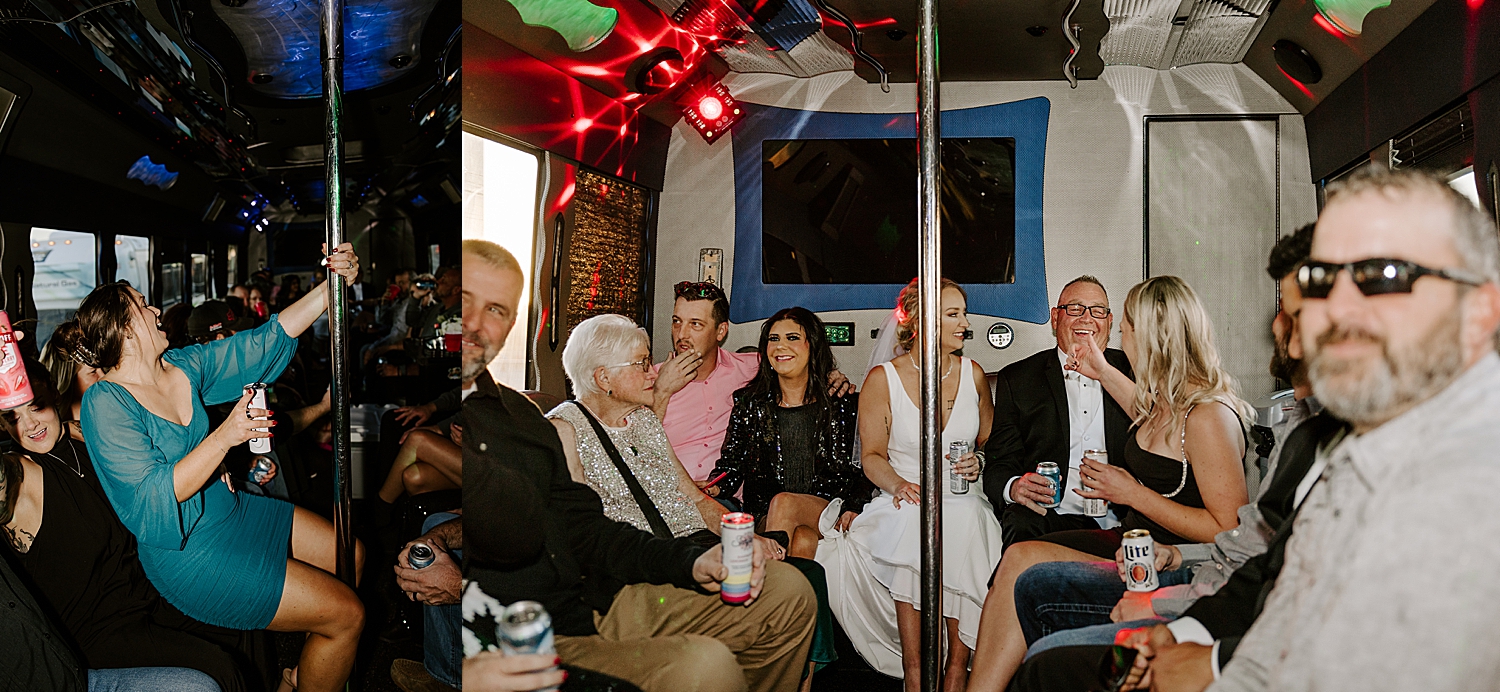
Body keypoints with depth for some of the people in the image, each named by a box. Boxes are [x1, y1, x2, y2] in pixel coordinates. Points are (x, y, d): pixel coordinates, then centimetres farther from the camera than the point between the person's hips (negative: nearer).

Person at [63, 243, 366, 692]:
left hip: (230, 511, 9)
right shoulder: (106, 403, -19)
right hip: (189, 552, -9)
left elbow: (264, 342, 2)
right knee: (347, 613, -12)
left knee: (351, 556, 16)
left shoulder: (184, 367, 2)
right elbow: (153, 498, -26)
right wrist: (225, 436, -35)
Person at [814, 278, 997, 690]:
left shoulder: (973, 374, 12)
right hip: (903, 502, -2)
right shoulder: (883, 379, 3)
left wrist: (978, 462, -1)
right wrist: (898, 484, -17)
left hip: (962, 502, 2)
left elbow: (987, 441, 22)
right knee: (913, 523, -35)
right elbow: (872, 456, 3)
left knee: (964, 528, -32)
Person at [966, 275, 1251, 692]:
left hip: (1174, 572, -9)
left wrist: (1133, 494, -17)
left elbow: (1229, 532, -21)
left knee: (1024, 564, -21)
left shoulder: (1208, 416, -19)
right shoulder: (1168, 396, 8)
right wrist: (1103, 372, 39)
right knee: (1017, 557, -12)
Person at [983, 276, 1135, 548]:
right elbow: (998, 465, 5)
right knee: (1021, 526, -34)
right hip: (1053, 513, -1)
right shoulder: (1017, 379, 11)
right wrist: (1015, 487, -20)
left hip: (1121, 519, 2)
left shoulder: (1133, 371, 15)